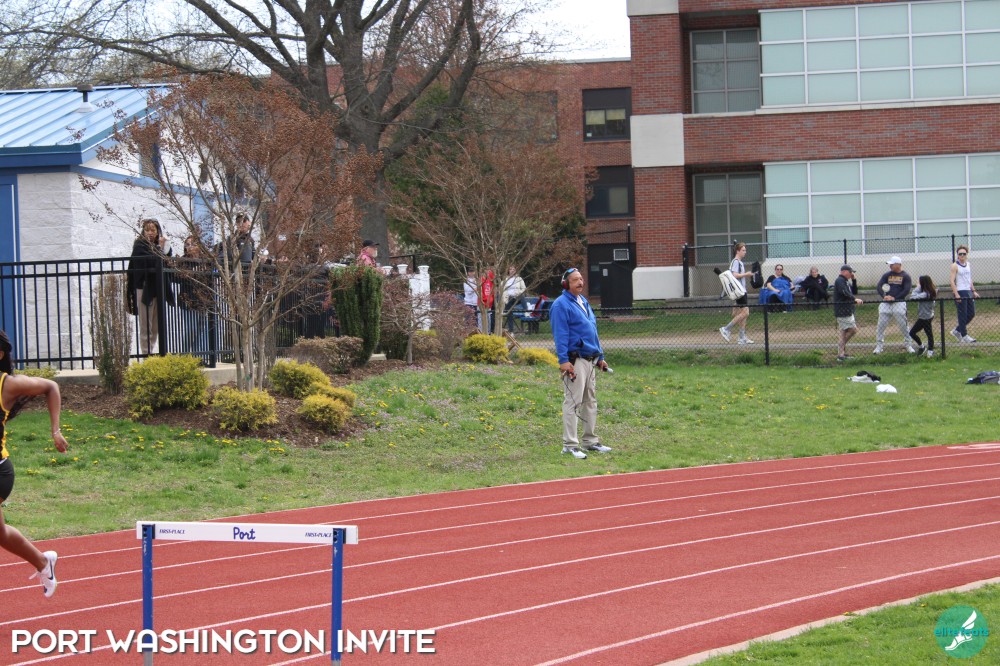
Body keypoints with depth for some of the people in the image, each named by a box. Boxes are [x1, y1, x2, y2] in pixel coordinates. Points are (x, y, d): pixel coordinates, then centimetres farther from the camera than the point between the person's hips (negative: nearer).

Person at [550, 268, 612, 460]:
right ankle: (570, 444, -7)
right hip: (575, 359, -9)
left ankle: (591, 441, 21)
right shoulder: (561, 305, -9)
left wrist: (600, 357, 21)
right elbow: (560, 334, -15)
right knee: (572, 402, -8)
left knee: (591, 401, 13)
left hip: (591, 359, 9)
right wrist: (563, 360, -22)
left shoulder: (584, 302, 18)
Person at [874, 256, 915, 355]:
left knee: (903, 326, -4)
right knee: (880, 326, -1)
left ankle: (909, 345, 7)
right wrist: (884, 296, -15)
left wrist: (894, 298, -16)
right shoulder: (886, 275, 12)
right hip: (886, 304, 3)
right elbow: (878, 287, 4)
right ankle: (878, 346, 6)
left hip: (899, 303, -3)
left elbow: (907, 290, -7)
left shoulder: (905, 276, 2)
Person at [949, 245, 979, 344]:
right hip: (960, 293, -8)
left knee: (971, 314, 9)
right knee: (963, 315, -3)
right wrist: (956, 294, -19)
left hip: (968, 292, 8)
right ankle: (964, 335, 4)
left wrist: (974, 291, 16)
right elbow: (952, 281, -13)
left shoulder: (968, 265, 13)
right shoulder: (955, 266, -8)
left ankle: (957, 331, 21)